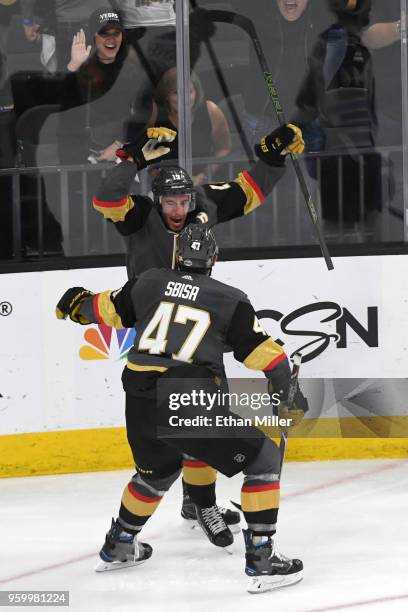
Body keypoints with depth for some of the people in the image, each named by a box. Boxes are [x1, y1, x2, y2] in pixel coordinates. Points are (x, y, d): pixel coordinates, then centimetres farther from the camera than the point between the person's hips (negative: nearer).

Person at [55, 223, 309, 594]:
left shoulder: (149, 283, 11)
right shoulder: (230, 301, 4)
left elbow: (106, 309, 25)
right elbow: (266, 353, 3)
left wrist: (78, 304, 46)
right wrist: (289, 394, 17)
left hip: (140, 406, 5)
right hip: (191, 406, -5)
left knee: (158, 471, 34)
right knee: (264, 459, 6)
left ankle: (118, 547, 49)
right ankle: (261, 559, -2)